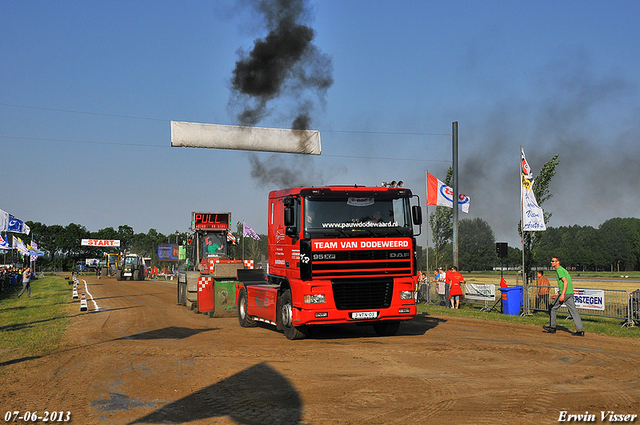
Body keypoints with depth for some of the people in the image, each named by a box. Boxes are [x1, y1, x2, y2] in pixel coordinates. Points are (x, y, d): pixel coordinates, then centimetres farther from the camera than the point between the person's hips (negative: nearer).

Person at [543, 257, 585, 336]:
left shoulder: (559, 270, -9)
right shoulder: (562, 269, 22)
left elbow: (565, 282, -20)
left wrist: (562, 294, -27)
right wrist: (557, 294, 31)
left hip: (564, 293, -9)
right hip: (570, 293, 9)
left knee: (553, 308, 8)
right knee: (573, 311, 1)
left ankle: (552, 327, 16)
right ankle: (580, 330, -6)